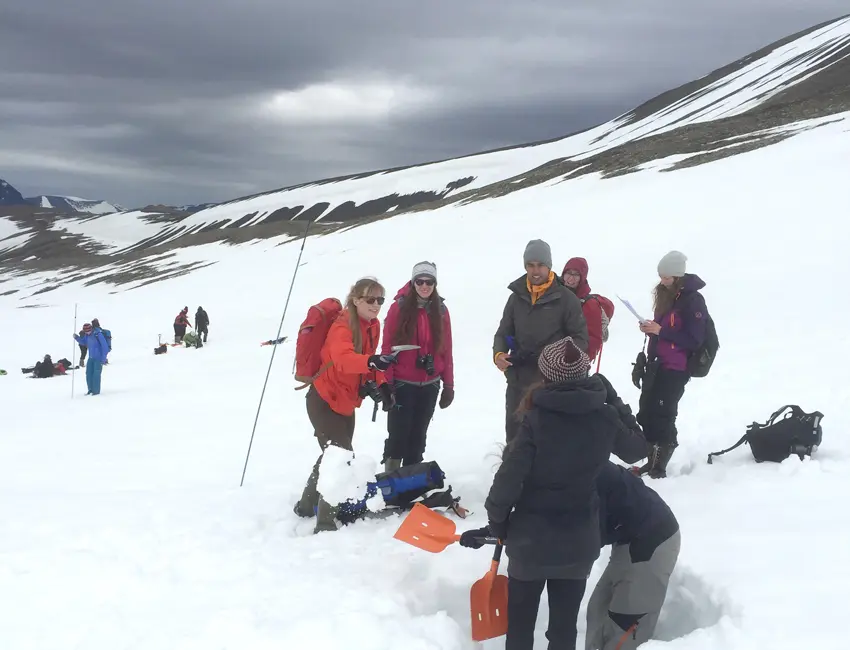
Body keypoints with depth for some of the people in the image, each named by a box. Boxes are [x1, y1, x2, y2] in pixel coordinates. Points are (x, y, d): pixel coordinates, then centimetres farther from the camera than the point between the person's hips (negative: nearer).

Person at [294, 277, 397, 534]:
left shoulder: (373, 325, 0)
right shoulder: (343, 327, -26)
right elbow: (342, 358, -46)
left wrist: (380, 384, -8)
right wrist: (371, 361, -64)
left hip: (345, 403, 9)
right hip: (325, 401, -9)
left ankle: (307, 505, 43)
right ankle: (325, 523, -4)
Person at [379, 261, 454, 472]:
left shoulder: (441, 311, 3)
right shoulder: (399, 307, -8)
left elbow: (446, 350, 6)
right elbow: (387, 348, -7)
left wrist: (449, 385, 6)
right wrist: (386, 382, -10)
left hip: (430, 385, 4)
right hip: (402, 384, -4)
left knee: (418, 435, 13)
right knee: (398, 434, -5)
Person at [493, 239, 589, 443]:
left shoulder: (565, 298, -6)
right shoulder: (517, 296, 6)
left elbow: (580, 338, -4)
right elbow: (504, 332, 13)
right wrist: (499, 353, -8)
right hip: (518, 380, 4)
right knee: (513, 434, 13)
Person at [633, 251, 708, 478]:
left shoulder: (693, 300, -14)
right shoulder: (666, 294, 10)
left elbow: (694, 340, -17)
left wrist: (660, 331, -20)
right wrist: (650, 329, 1)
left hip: (675, 369, -8)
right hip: (656, 363, 8)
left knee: (662, 416, -7)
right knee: (646, 413, 9)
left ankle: (659, 468, 2)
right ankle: (652, 462, 20)